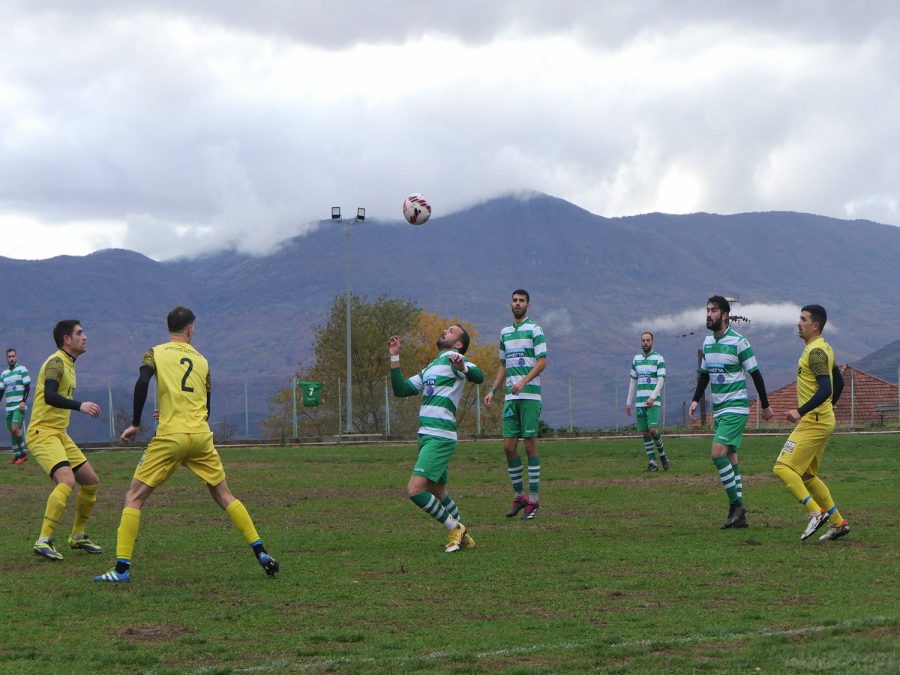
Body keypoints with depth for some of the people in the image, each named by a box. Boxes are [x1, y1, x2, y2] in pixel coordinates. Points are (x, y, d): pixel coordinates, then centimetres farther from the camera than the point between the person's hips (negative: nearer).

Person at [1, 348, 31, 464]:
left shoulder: (22, 369, -2)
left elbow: (27, 386, -7)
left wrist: (24, 401, -18)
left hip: (19, 406, -6)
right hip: (9, 407, 6)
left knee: (15, 428, -19)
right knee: (12, 431, 4)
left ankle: (23, 451, -7)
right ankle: (17, 455, 9)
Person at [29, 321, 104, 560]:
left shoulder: (68, 363, 16)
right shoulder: (56, 362, -13)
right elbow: (49, 396, -29)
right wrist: (80, 405, -39)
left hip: (60, 433, 10)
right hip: (42, 433, -10)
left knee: (92, 482, 10)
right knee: (67, 480, -27)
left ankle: (77, 537, 22)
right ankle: (43, 541, -25)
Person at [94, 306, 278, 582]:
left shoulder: (156, 353, 6)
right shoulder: (202, 360, 16)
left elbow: (142, 383, -12)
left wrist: (135, 424, -6)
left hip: (170, 436, -3)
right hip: (201, 436, 3)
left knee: (134, 497, 5)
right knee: (224, 495, 16)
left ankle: (122, 568, -4)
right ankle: (260, 552, 10)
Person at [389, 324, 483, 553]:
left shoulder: (452, 358, -2)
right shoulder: (429, 369, 24)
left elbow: (478, 377, -20)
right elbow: (401, 390, 20)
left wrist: (462, 367, -41)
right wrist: (394, 357, 17)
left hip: (439, 437, -9)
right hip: (427, 436, 9)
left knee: (415, 489, -16)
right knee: (438, 494, 14)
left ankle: (454, 528, -3)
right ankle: (462, 536, 26)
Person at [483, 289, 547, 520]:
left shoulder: (534, 330, -1)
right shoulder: (505, 332, 18)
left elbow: (542, 362, -9)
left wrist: (523, 381, -22)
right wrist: (492, 390, 15)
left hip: (530, 395, -6)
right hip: (510, 397, 6)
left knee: (530, 445, -5)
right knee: (509, 446, 2)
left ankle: (534, 499, -1)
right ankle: (519, 496, 12)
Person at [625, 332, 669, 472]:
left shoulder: (659, 358, -1)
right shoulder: (636, 359, 14)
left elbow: (661, 380, -8)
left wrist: (652, 398, -20)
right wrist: (629, 402, 15)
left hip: (654, 401, -5)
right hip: (640, 401, 5)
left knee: (653, 430, -17)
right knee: (644, 433, 2)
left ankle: (662, 454, 6)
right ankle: (652, 463, 6)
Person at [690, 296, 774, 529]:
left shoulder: (739, 342, -11)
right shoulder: (707, 342, 10)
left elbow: (755, 374, -7)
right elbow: (704, 374, 22)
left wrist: (765, 406, -3)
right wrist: (696, 400, 12)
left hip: (736, 407, -8)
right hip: (718, 409, 8)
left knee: (718, 453, -19)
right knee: (730, 459, 7)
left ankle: (736, 505, -10)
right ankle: (739, 515, 10)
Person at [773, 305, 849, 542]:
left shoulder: (815, 351, -16)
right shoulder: (824, 348, 15)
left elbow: (825, 389, -26)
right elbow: (839, 383, 24)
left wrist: (800, 411, -28)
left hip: (814, 422, -10)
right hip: (823, 420, 10)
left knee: (783, 468, -13)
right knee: (806, 475, 15)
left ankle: (816, 512, -18)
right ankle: (838, 522, 16)